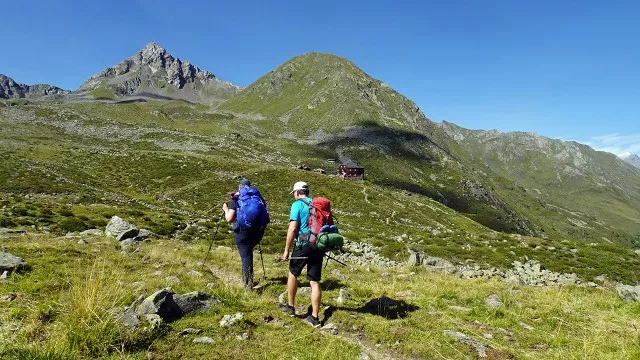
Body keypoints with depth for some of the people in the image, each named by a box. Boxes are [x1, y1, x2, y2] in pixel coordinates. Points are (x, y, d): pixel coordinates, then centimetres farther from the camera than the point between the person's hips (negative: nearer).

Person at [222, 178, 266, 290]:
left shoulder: (235, 199, -2)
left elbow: (229, 219, -7)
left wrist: (226, 209, 10)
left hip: (242, 232, -4)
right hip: (257, 232, 4)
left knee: (246, 256, 3)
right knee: (248, 252, 26)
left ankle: (248, 285, 5)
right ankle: (247, 277, 30)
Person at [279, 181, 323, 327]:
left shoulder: (297, 204, -5)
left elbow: (292, 229, -14)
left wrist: (286, 250, -9)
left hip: (303, 244, -5)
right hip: (318, 246, 5)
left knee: (293, 273, 18)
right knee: (315, 282, 7)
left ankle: (291, 306, 28)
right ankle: (314, 317, 9)